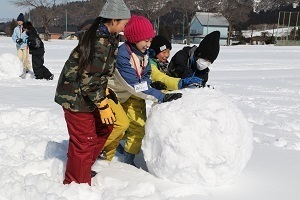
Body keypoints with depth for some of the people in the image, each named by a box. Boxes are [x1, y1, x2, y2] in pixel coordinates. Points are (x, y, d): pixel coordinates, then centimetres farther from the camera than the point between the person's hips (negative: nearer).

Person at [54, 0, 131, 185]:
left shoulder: (108, 37, 5)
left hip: (87, 93, 10)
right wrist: (103, 105, -18)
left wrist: (105, 91, 12)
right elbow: (89, 80, -25)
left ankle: (83, 168, 33)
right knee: (84, 141, -1)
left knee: (104, 127, 18)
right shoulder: (100, 43, -25)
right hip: (76, 96, -10)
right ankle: (77, 184, 17)